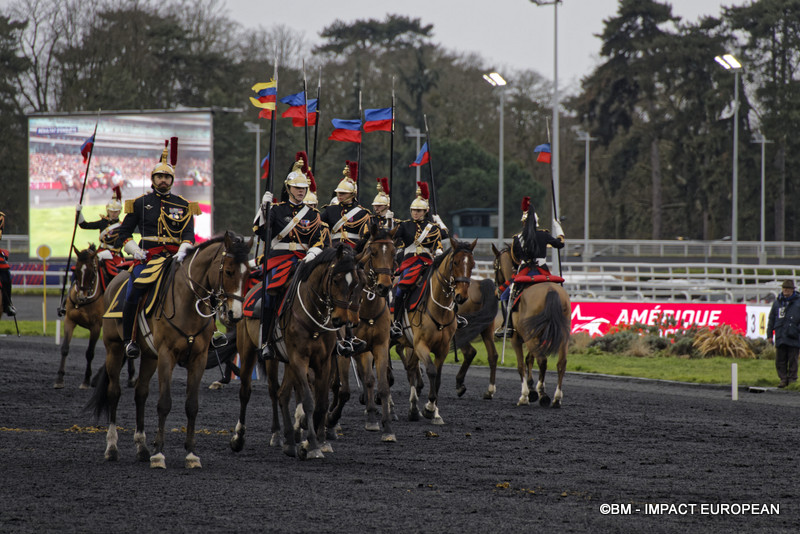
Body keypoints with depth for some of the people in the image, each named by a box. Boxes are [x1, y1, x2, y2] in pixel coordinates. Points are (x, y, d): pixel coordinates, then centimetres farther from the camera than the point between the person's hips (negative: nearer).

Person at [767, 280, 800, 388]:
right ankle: (783, 378, 9)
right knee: (780, 360, 2)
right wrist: (769, 335, 12)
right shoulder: (777, 302, 11)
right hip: (780, 337, 3)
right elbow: (771, 319, 16)